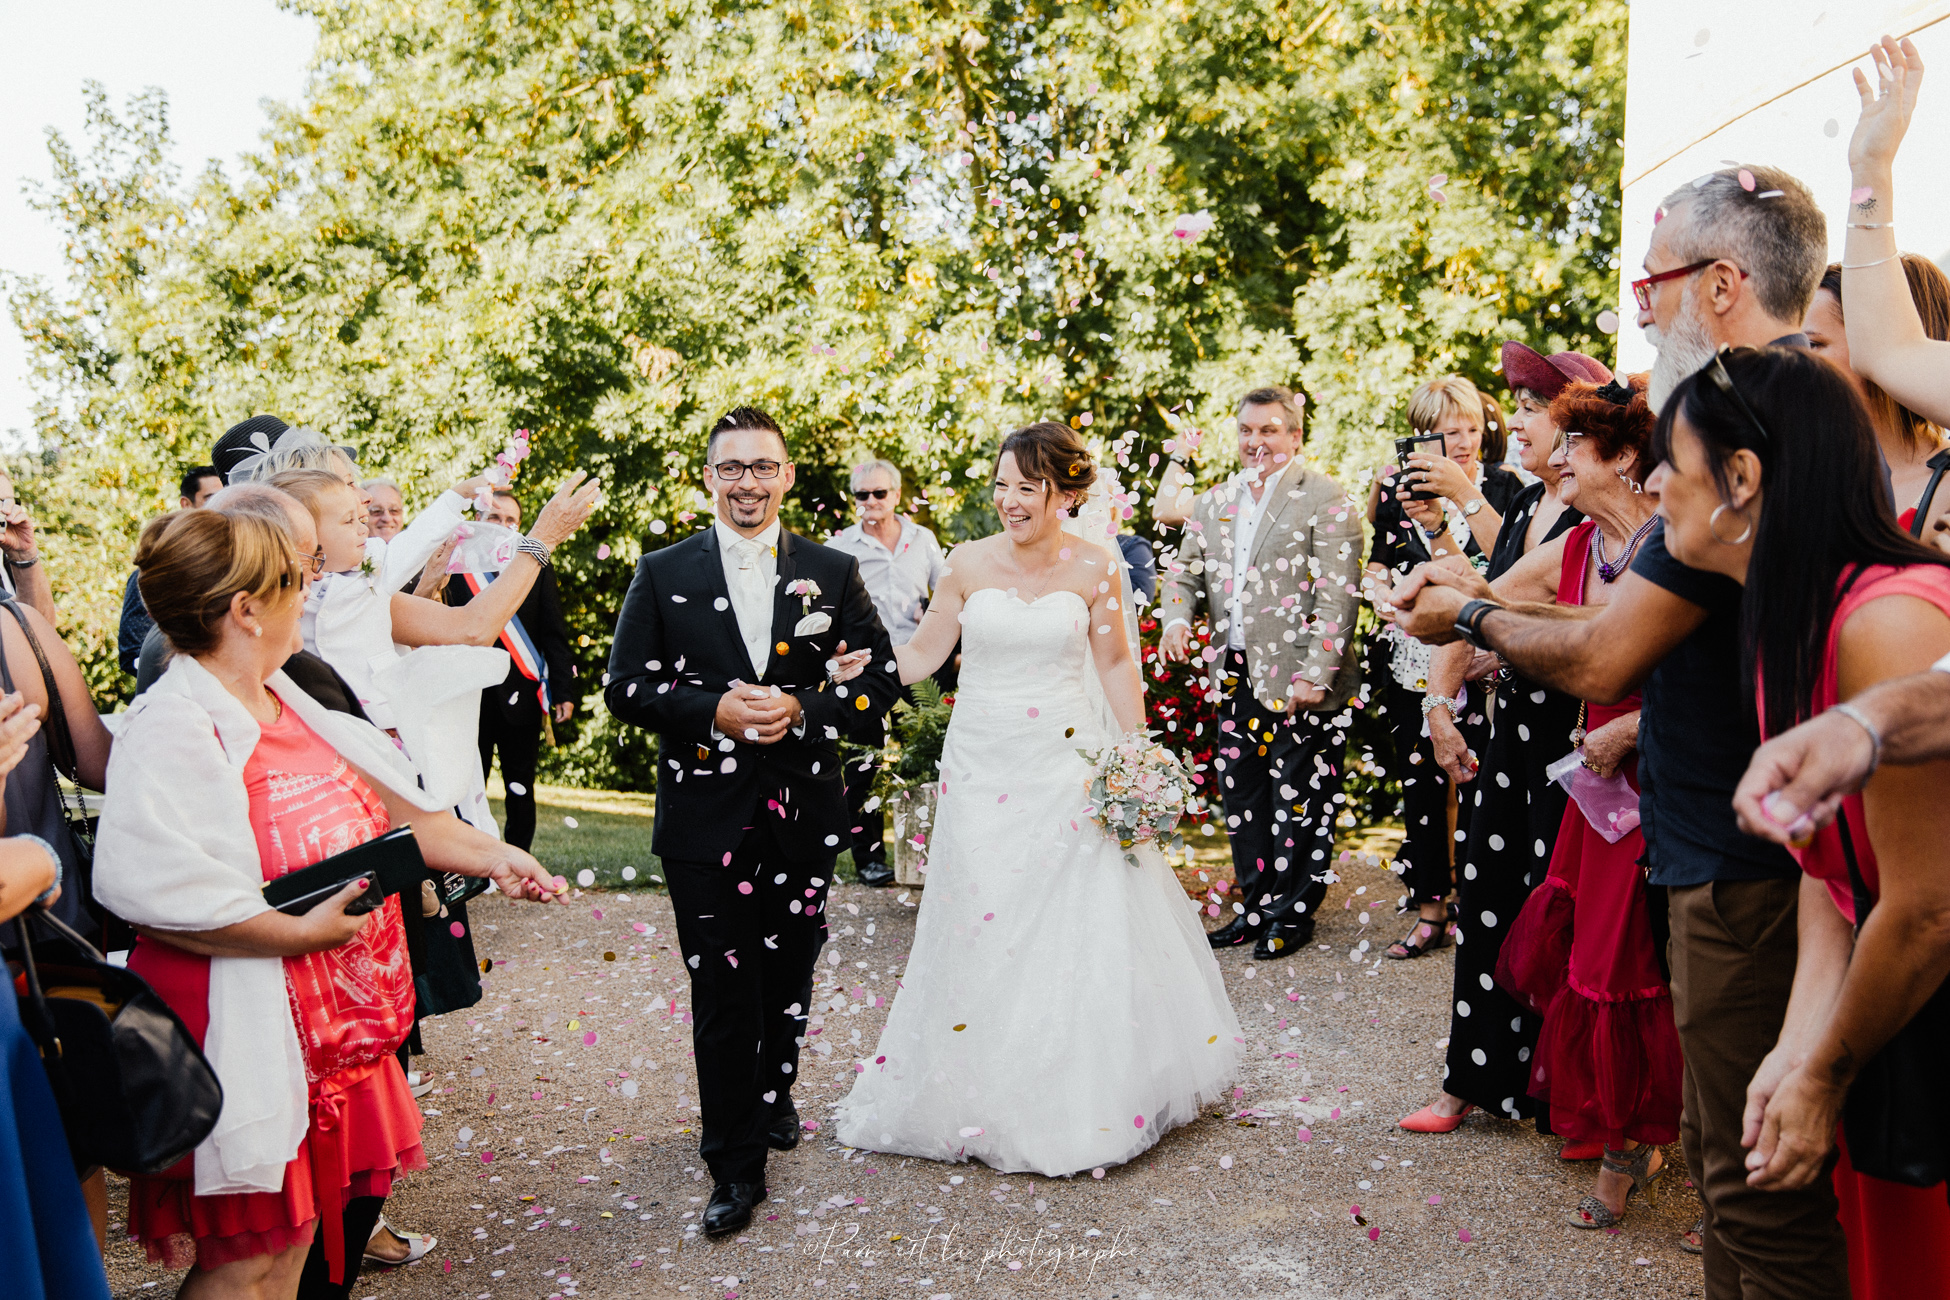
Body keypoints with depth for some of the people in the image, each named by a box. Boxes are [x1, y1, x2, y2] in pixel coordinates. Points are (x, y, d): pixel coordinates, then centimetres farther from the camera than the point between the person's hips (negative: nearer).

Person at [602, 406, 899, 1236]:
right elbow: (624, 686, -2)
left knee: (789, 977, 18)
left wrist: (801, 708, -16)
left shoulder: (833, 571, 2)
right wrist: (715, 710, -17)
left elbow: (881, 681, 0)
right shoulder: (662, 574, 0)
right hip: (706, 817, -1)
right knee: (722, 993, 3)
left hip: (804, 814, 2)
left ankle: (773, 1092, 45)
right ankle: (735, 1164, 16)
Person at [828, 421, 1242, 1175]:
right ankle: (985, 1103, 21)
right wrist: (859, 664, -14)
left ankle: (1086, 1103, 21)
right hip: (981, 766, 1)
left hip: (1067, 764, -1)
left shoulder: (1094, 567, -2)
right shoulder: (969, 563, -1)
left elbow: (1116, 666, 4)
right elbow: (921, 656, 3)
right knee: (979, 927, 4)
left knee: (1076, 928, 2)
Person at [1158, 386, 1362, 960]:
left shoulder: (1325, 499, -7)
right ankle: (1255, 905, 29)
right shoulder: (1214, 502, 12)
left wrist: (1315, 674, -20)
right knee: (1241, 797, 14)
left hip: (1298, 681, -6)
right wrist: (1176, 617, -4)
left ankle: (1293, 913, 21)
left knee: (1298, 800, 4)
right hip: (1236, 676, 6)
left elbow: (1337, 595, -13)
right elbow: (1185, 568, 18)